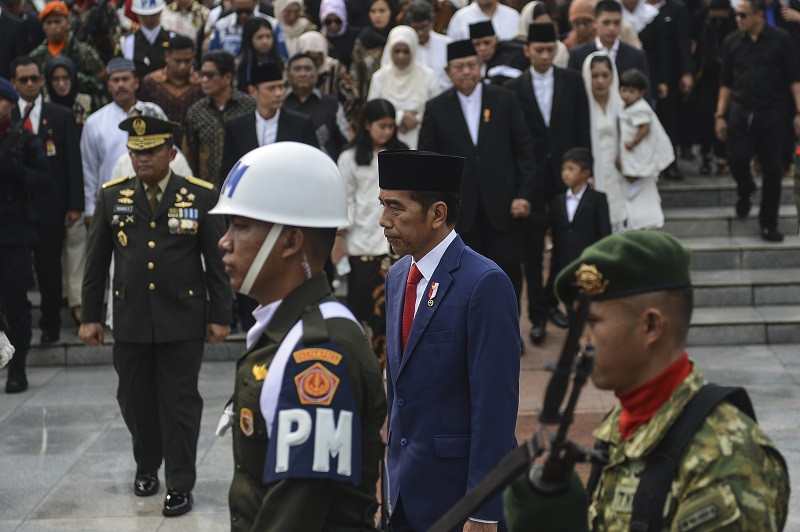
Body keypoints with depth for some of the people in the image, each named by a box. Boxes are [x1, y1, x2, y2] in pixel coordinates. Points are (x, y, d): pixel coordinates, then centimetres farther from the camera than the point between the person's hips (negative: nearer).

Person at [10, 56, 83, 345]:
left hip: (50, 204, -1)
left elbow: (73, 162, 2)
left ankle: (51, 324, 15)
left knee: (49, 267, 4)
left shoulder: (61, 117, 4)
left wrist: (75, 205, -4)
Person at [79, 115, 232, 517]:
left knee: (180, 403, 2)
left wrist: (220, 315, -2)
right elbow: (96, 262, 7)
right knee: (135, 400, 12)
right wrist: (90, 316, 6)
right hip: (130, 320, 3)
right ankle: (147, 466, 35)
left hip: (182, 320, -2)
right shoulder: (112, 196, 3)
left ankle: (179, 485, 11)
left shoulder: (200, 196, -3)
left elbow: (217, 260, 0)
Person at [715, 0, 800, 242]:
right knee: (736, 159, -12)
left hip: (773, 115, -2)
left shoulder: (780, 39, -3)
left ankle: (768, 224, 13)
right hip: (741, 113, 2)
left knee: (773, 170, 0)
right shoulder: (732, 42, 6)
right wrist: (720, 115, 6)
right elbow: (726, 83, 12)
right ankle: (745, 192, 23)